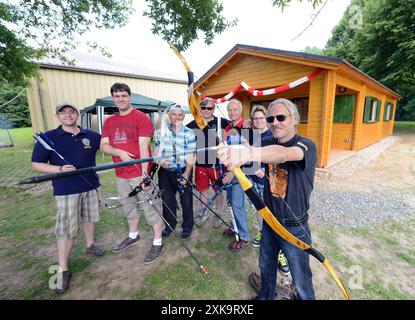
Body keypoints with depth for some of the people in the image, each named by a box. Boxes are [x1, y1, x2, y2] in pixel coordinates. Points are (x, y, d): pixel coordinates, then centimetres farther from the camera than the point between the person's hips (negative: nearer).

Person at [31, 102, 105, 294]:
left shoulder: (91, 136, 3)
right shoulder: (49, 138, -4)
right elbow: (36, 164, -4)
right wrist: (60, 169, -21)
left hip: (91, 186, 4)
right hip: (66, 191, -3)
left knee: (89, 218, 20)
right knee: (66, 230, 1)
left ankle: (90, 245, 44)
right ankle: (63, 271, 16)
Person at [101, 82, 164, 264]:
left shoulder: (141, 118, -7)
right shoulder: (109, 122, 12)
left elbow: (143, 146, -16)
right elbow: (103, 145, 7)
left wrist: (145, 173, -21)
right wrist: (119, 152, -14)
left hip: (140, 173, -6)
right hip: (121, 175, 7)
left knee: (150, 208, 1)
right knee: (128, 207, 21)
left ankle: (157, 242, 18)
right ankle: (133, 235, 42)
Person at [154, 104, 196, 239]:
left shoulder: (189, 133, -6)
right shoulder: (162, 130, 4)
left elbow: (190, 156, -10)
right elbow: (157, 148, 12)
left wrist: (186, 174, -19)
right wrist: (160, 160, -9)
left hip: (183, 171, -3)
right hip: (165, 171, 3)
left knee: (186, 199, 9)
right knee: (167, 199, 14)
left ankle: (187, 226, 30)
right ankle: (170, 224, 36)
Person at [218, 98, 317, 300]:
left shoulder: (306, 146, -22)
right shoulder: (268, 143, -1)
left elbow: (284, 153, -43)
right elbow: (249, 147, -14)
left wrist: (245, 154, -60)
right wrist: (231, 153, -36)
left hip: (294, 228, -5)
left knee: (301, 280, 15)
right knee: (265, 266, 26)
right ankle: (265, 295, 53)